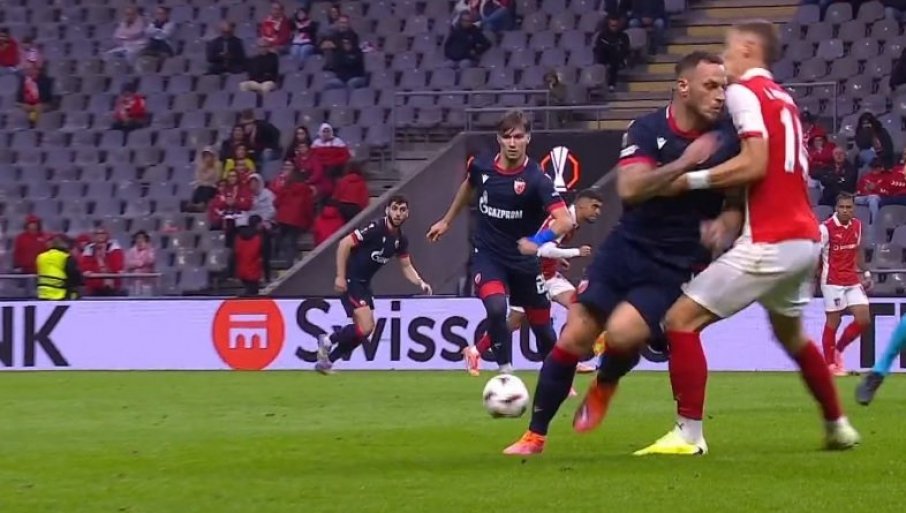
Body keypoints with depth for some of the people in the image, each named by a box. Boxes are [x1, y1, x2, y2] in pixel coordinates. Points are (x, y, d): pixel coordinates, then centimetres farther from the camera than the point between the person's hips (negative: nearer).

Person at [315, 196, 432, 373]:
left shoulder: (401, 240, 4)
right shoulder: (376, 228, -20)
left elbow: (406, 266, 15)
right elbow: (345, 244, -21)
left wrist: (420, 283, -4)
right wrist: (340, 276, -23)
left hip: (364, 283, 9)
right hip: (350, 281, -9)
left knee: (367, 329, 11)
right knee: (365, 327, -18)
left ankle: (326, 360, 23)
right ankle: (328, 341, 5)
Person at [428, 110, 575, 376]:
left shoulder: (536, 179, -20)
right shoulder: (481, 167, -8)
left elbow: (565, 221, -31)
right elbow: (468, 187, 19)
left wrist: (539, 240, -48)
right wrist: (446, 221, 28)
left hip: (523, 259, -1)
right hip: (487, 254, 1)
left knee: (541, 326, 9)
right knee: (496, 309, -27)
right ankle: (506, 373, -16)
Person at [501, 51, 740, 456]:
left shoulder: (727, 138, -6)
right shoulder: (647, 130, -7)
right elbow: (629, 188, -22)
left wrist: (723, 223, -15)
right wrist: (683, 163, -31)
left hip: (677, 266, -1)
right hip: (627, 250, 1)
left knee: (622, 332, -25)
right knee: (576, 335, -6)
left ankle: (604, 385, 11)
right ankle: (535, 434, 9)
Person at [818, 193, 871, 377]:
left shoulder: (857, 225, 7)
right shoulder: (826, 228, -13)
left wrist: (865, 273, 16)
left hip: (853, 281, 6)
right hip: (833, 282, -6)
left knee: (864, 320, 0)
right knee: (833, 322, -3)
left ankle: (838, 350, 20)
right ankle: (830, 364, 7)